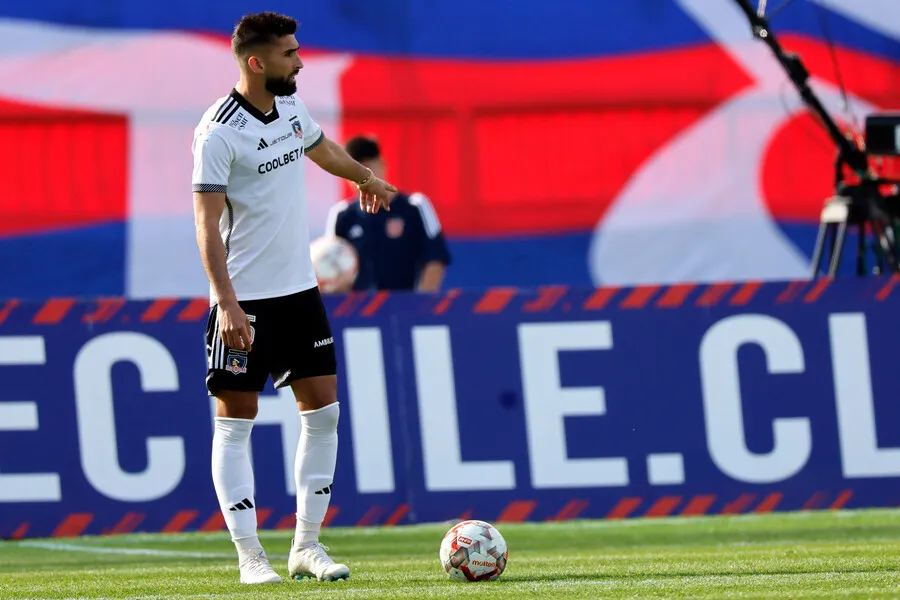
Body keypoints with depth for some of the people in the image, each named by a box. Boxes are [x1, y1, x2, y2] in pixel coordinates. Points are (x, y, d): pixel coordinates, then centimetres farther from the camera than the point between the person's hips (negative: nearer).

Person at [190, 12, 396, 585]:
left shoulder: (291, 105, 6)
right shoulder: (219, 133, -17)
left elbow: (322, 148, 30)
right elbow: (208, 225, -20)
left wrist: (366, 177, 49)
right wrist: (226, 302, -28)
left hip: (299, 288, 8)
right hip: (245, 300, -8)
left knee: (323, 410, 4)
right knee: (236, 421, -3)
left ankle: (307, 545, 12)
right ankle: (250, 555, 0)